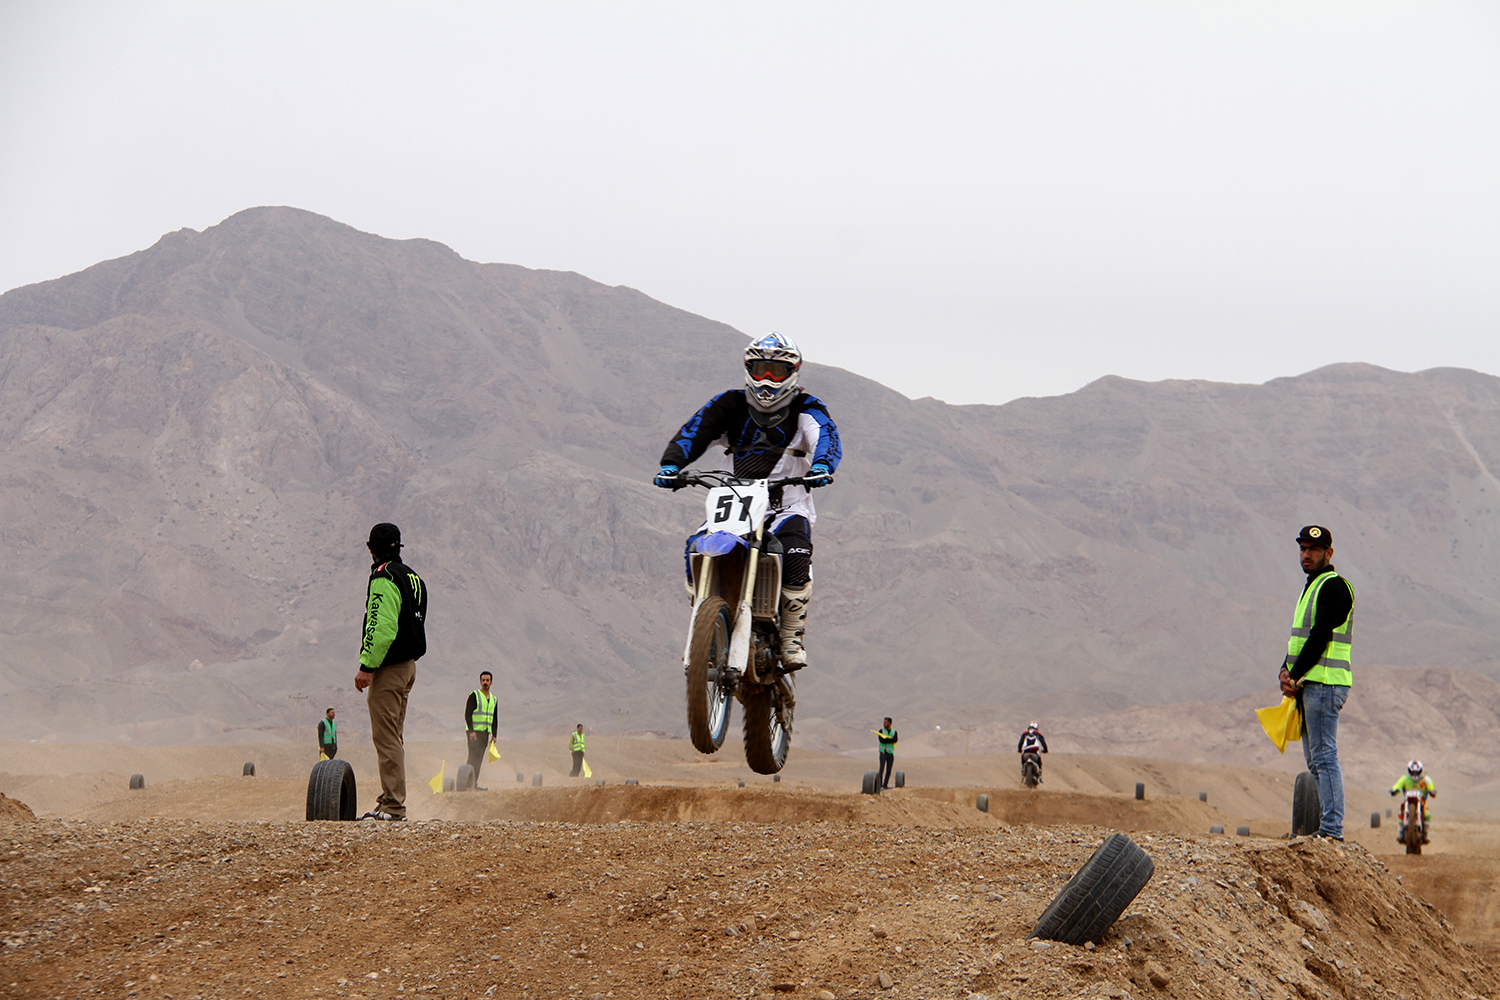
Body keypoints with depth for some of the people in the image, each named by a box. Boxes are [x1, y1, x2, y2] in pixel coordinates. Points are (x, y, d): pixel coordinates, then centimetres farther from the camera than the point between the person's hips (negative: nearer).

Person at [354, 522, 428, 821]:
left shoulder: (384, 578, -14)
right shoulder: (413, 577, 16)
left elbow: (381, 627, -23)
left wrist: (367, 666, -21)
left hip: (389, 669, -10)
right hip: (409, 665, 10)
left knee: (386, 738, -9)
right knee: (393, 737, 15)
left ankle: (393, 806, -12)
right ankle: (391, 799, 18)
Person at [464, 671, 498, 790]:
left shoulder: (493, 699, 16)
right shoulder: (474, 695, -4)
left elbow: (494, 719, 20)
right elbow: (467, 714, -10)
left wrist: (494, 735, 11)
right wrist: (471, 731, -19)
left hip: (485, 733, 6)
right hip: (474, 731, -6)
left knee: (479, 759, 3)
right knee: (473, 757, -14)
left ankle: (474, 783, 3)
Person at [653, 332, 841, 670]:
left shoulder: (805, 409, 3)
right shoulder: (730, 405, 9)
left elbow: (826, 436, -16)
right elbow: (695, 431, -3)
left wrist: (822, 466, -40)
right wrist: (671, 464, -24)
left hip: (786, 506, -2)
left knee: (796, 553, -33)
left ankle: (792, 639, -19)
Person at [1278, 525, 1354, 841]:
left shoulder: (1333, 586, -10)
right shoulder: (1312, 587, 22)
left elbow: (1320, 636, -17)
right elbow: (1300, 637, 17)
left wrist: (1296, 676, -13)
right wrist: (1286, 672, 0)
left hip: (1324, 684, -10)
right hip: (1309, 685, 10)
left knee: (1324, 756, -12)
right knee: (1316, 760, 10)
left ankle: (1332, 828, -14)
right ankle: (1326, 828, 12)